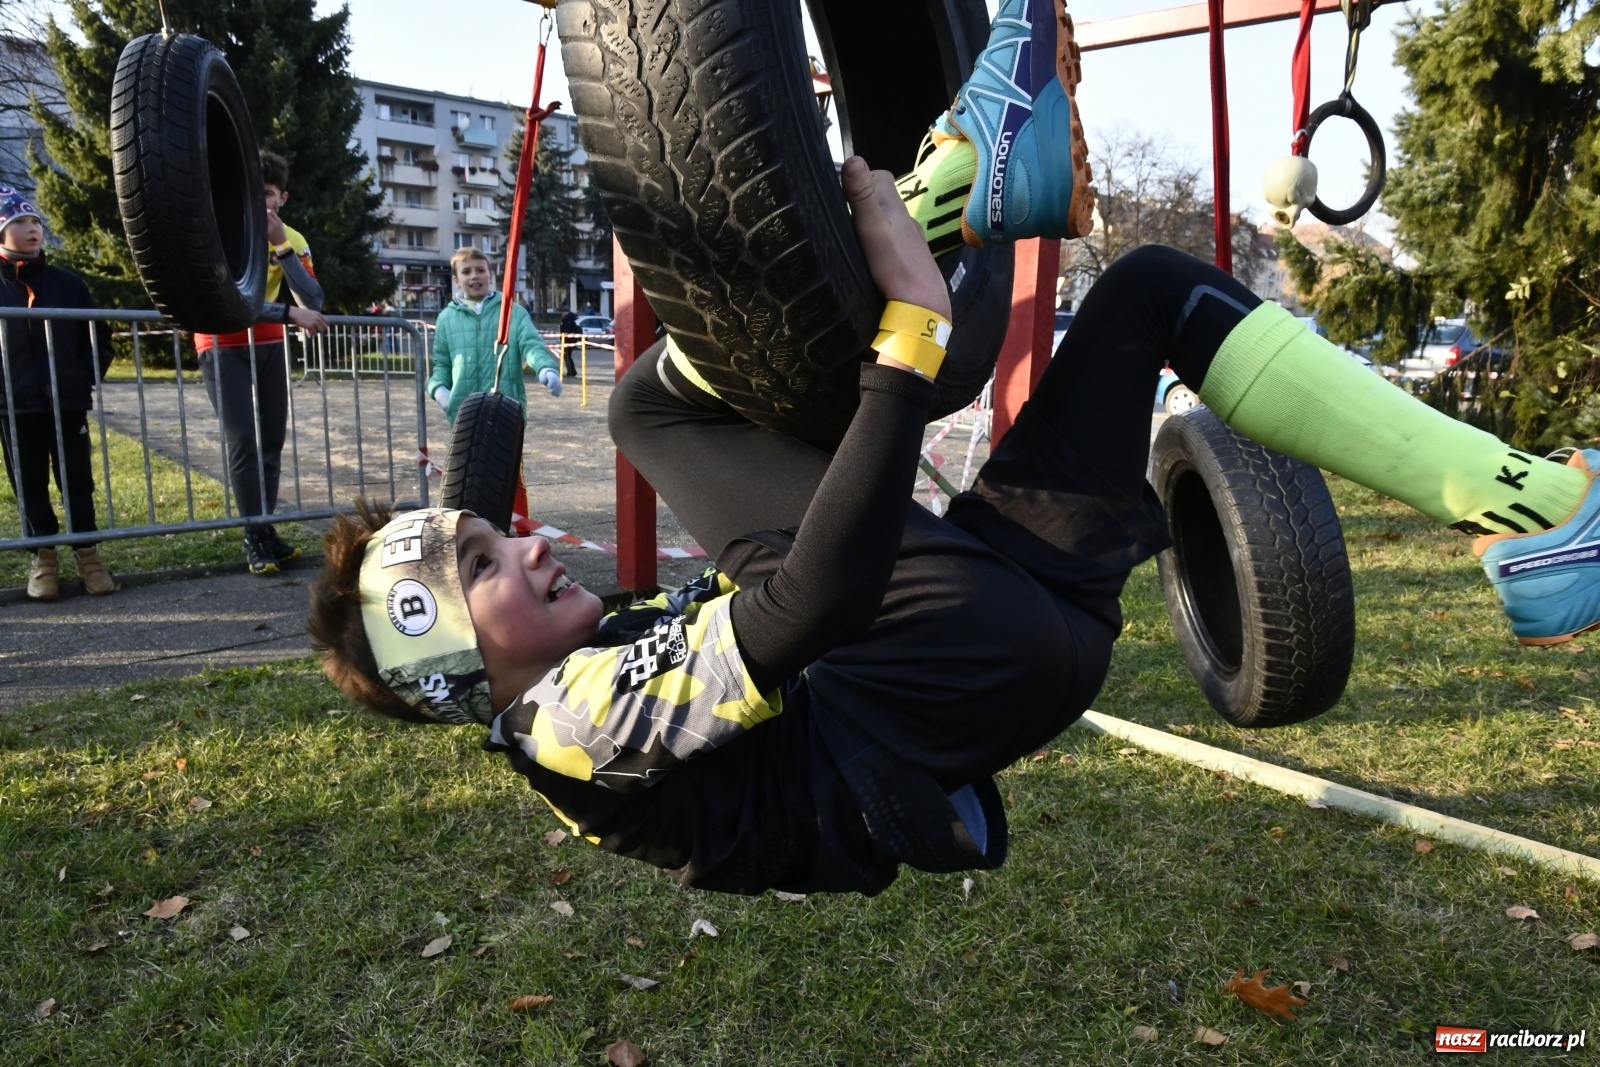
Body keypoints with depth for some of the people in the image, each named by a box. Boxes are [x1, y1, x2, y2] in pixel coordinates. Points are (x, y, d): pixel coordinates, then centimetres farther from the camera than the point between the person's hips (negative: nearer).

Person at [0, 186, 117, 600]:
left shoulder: (67, 283, 6)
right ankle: (43, 559, 16)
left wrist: (90, 379, -2)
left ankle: (87, 555, 13)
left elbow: (98, 336, 10)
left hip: (68, 402, 1)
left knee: (77, 482, 5)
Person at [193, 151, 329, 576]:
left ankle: (268, 530, 13)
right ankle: (256, 538, -8)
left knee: (271, 441, 4)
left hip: (268, 346, 5)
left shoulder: (292, 240, -2)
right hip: (224, 348, -4)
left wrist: (281, 247, -22)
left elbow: (314, 302, -16)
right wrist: (291, 314, -34)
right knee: (243, 442, -12)